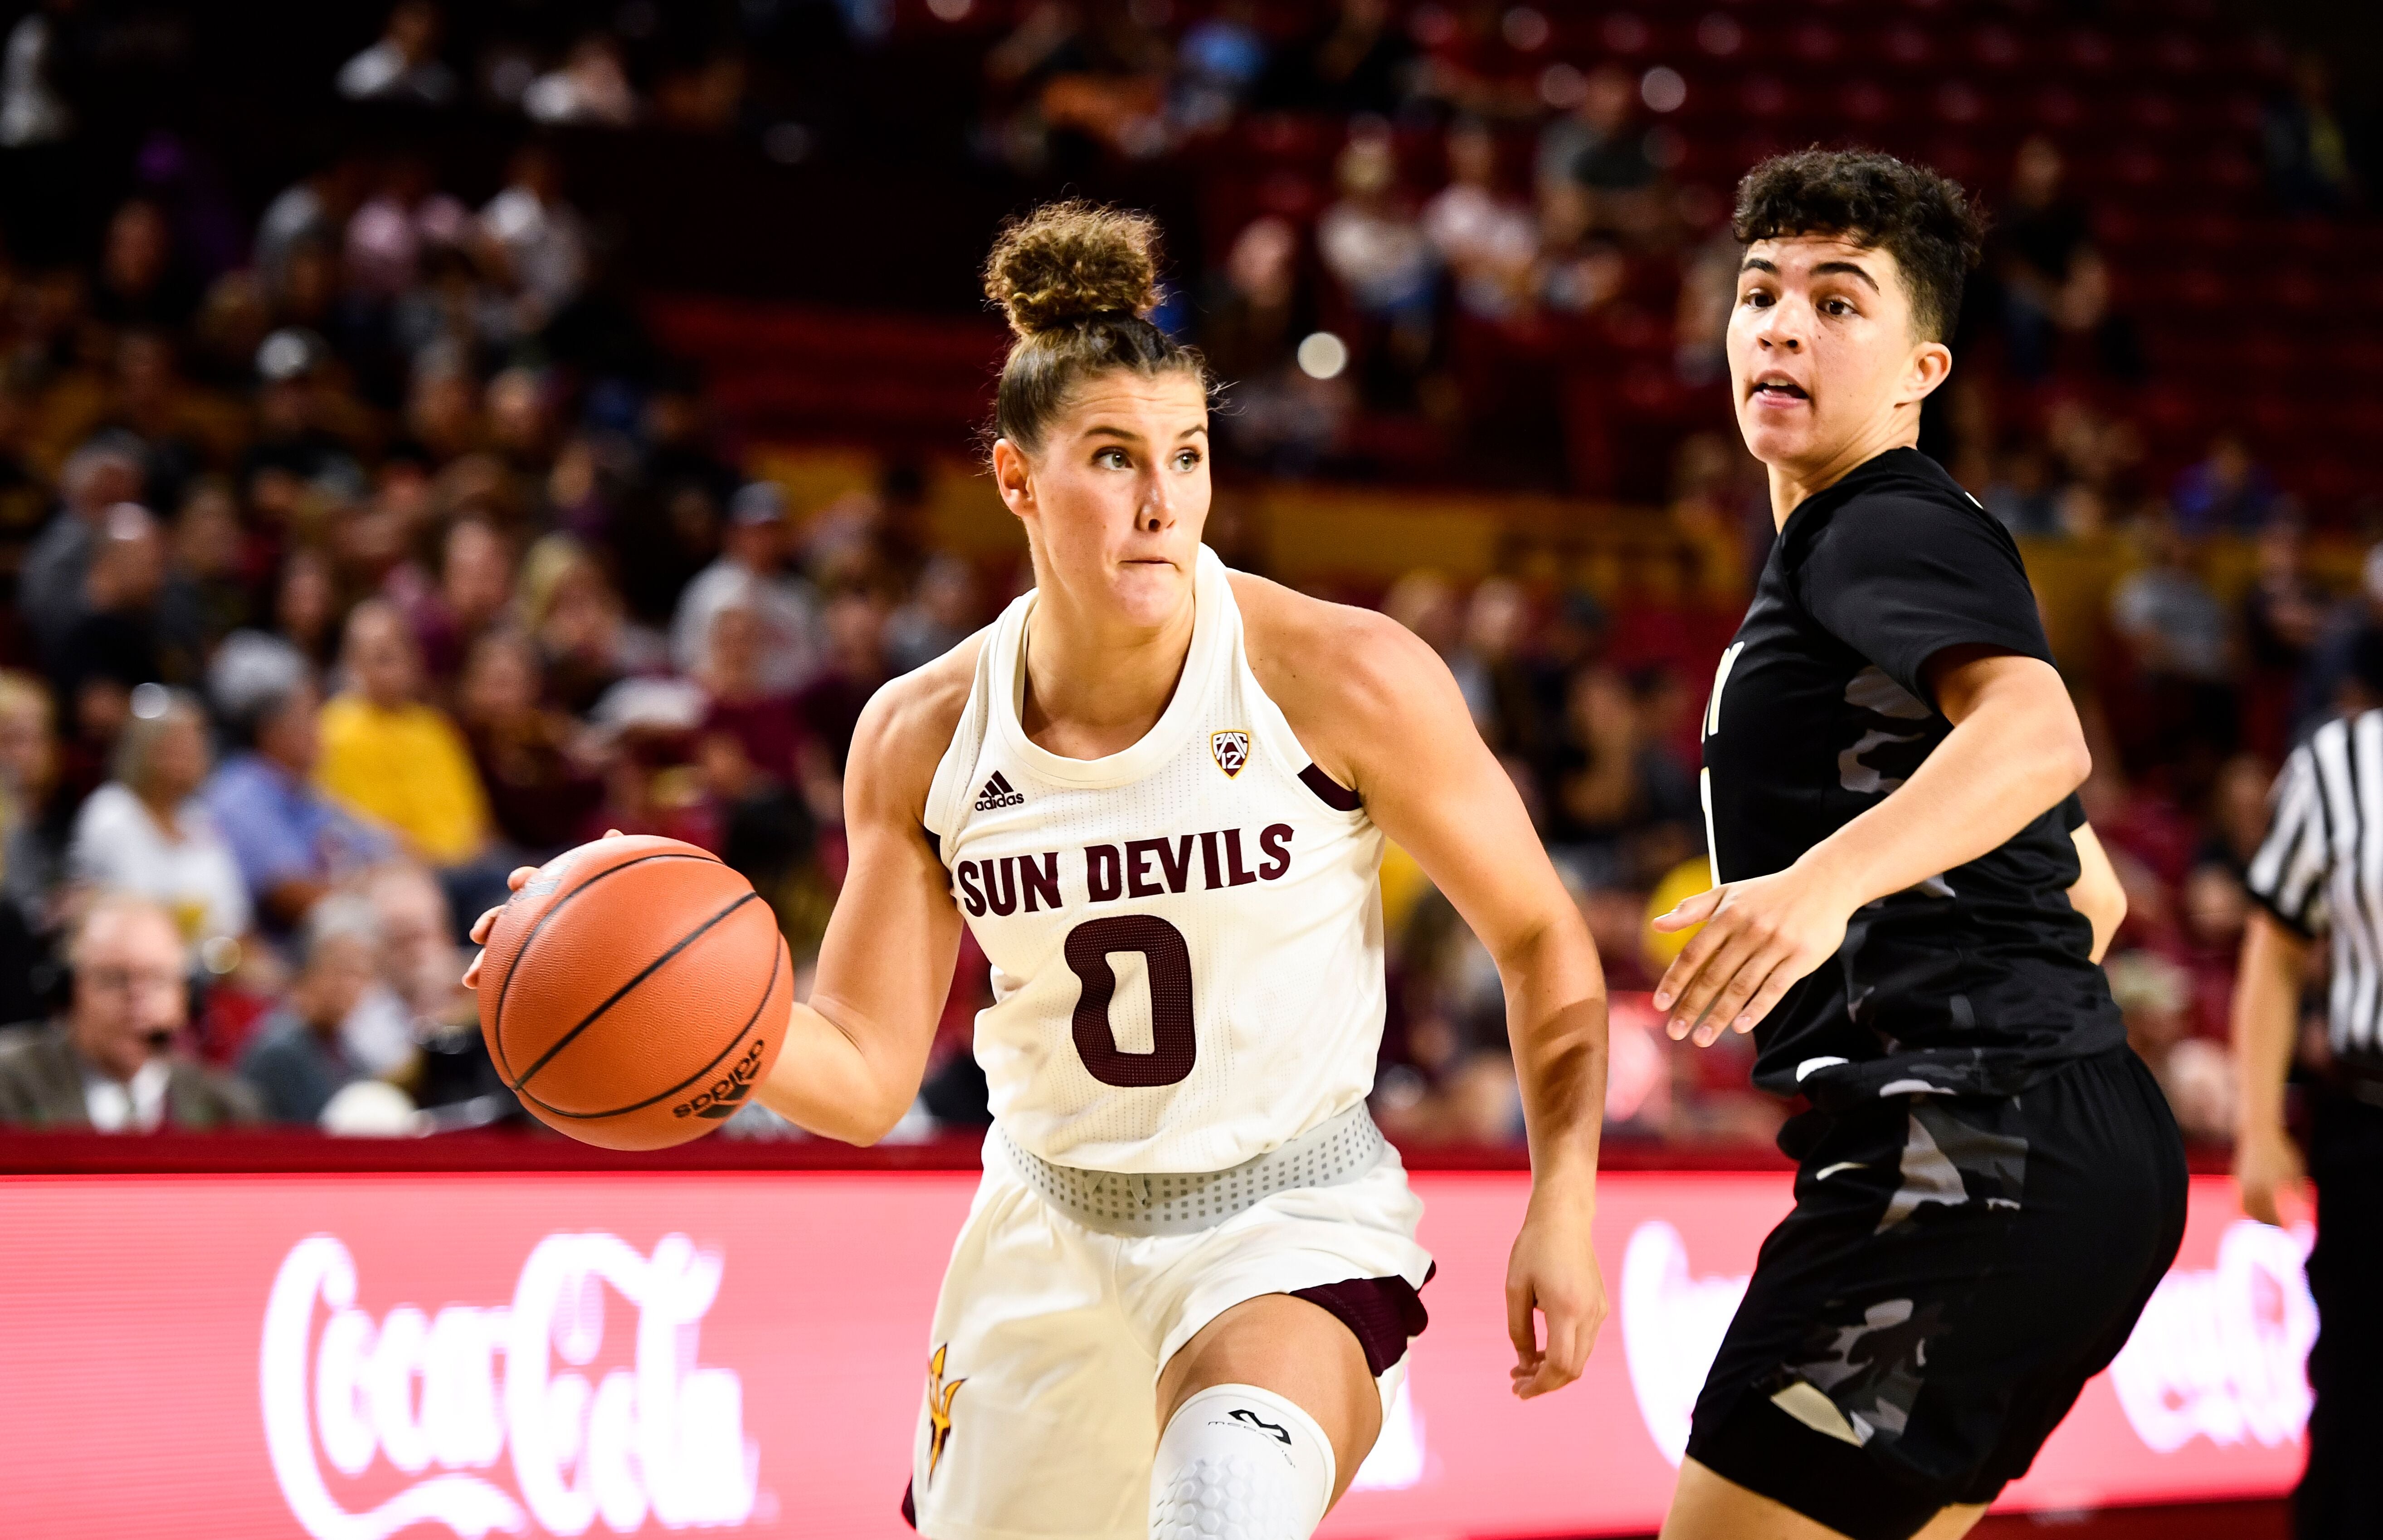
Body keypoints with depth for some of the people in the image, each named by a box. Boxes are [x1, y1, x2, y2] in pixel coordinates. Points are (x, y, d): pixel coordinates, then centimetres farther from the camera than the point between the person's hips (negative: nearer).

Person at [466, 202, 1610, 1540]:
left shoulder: (1340, 678, -15)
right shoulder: (923, 737, -4)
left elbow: (1542, 939, -4)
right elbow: (867, 1075, -1)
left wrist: (1565, 1205, -11)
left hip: (1288, 1226, -4)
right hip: (1052, 1230, 4)